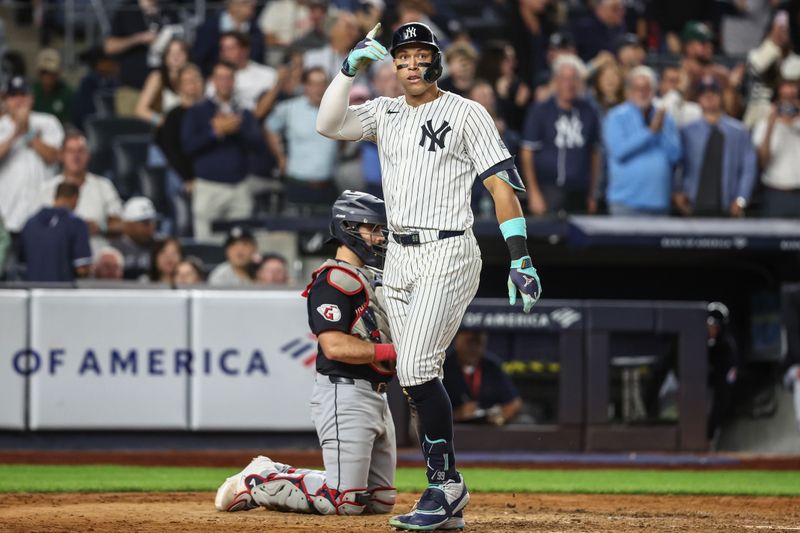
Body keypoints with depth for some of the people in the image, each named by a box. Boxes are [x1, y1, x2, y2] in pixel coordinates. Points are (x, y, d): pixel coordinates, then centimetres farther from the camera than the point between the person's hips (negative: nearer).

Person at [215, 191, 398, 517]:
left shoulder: (373, 279, 20)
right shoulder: (333, 280, -11)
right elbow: (334, 345, -22)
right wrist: (391, 351, -21)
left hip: (375, 396, 10)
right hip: (344, 394, -10)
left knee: (380, 502, 10)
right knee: (345, 501, -15)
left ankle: (279, 476, 18)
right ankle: (259, 483, 2)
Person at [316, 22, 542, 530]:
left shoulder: (467, 114, -2)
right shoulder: (385, 112, 14)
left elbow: (502, 184, -7)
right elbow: (328, 124, 0)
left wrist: (521, 257, -15)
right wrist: (351, 67, -8)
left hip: (447, 254, -6)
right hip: (399, 259, 6)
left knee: (416, 369, -19)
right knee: (418, 378, 4)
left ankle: (446, 483, -11)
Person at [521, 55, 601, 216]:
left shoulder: (588, 111, 9)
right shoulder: (541, 111, -1)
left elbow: (594, 153, 15)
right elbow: (527, 154, -1)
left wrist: (592, 193, 12)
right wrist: (534, 194, -7)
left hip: (580, 191, 4)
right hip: (550, 189, -4)